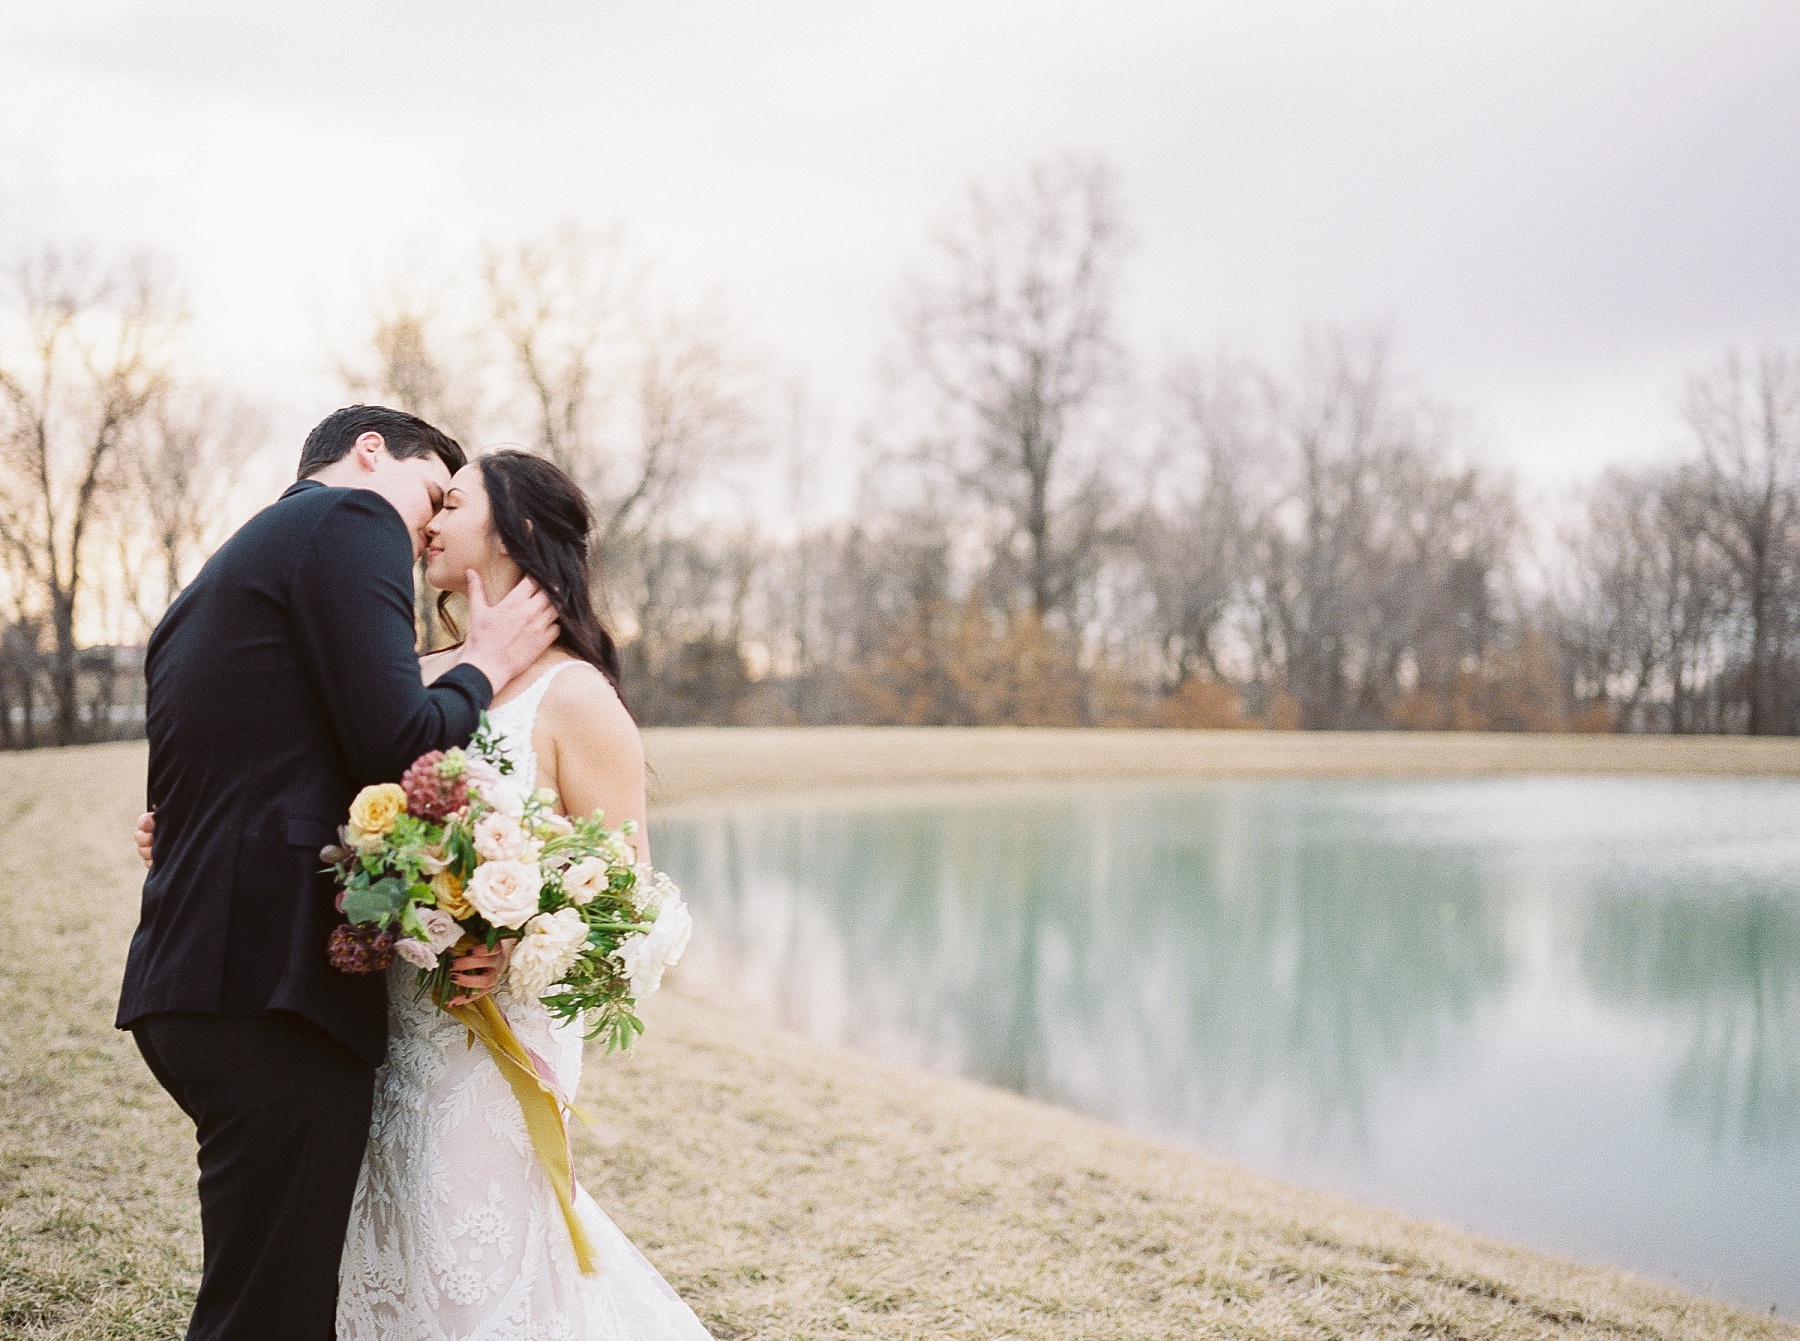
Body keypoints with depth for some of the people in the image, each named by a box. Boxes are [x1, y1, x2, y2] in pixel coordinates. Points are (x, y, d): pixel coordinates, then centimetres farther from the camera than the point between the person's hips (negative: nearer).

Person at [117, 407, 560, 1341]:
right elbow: (400, 746, -14)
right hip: (274, 987, -10)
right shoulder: (352, 515, -3)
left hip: (187, 984, 10)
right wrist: (486, 663, 4)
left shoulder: (215, 580, 25)